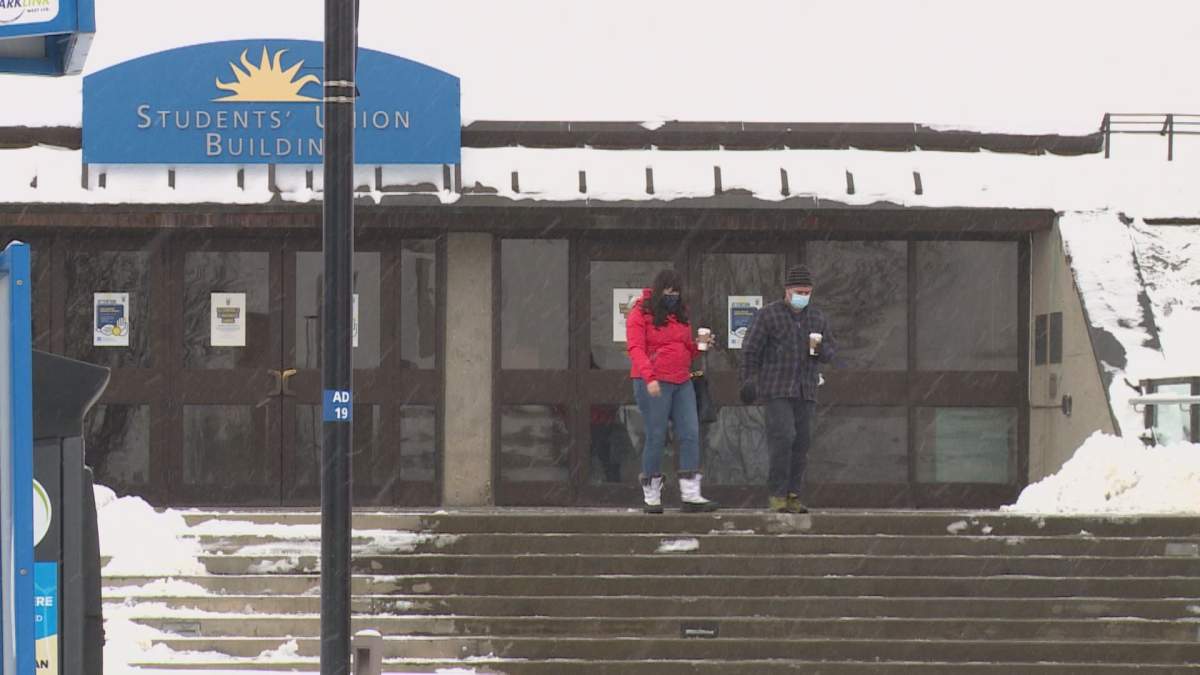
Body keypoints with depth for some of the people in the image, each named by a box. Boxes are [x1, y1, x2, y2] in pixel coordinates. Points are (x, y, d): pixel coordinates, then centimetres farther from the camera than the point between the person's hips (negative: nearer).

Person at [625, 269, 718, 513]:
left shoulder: (680, 314, 17)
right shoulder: (640, 313, -4)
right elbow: (636, 348, -14)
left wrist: (698, 344, 3)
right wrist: (649, 377, -27)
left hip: (682, 383, 7)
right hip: (653, 384, -7)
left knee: (690, 435, -3)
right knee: (656, 438, -3)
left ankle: (691, 495, -5)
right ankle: (651, 497, 6)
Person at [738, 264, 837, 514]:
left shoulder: (817, 318, 12)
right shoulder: (768, 315, -1)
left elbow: (831, 351, 14)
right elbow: (751, 350, -1)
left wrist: (820, 349, -8)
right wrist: (748, 380, -7)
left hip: (805, 391, 5)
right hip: (776, 389, -5)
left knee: (801, 443, 3)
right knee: (783, 438, -16)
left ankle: (793, 496, 8)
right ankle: (777, 495, -12)